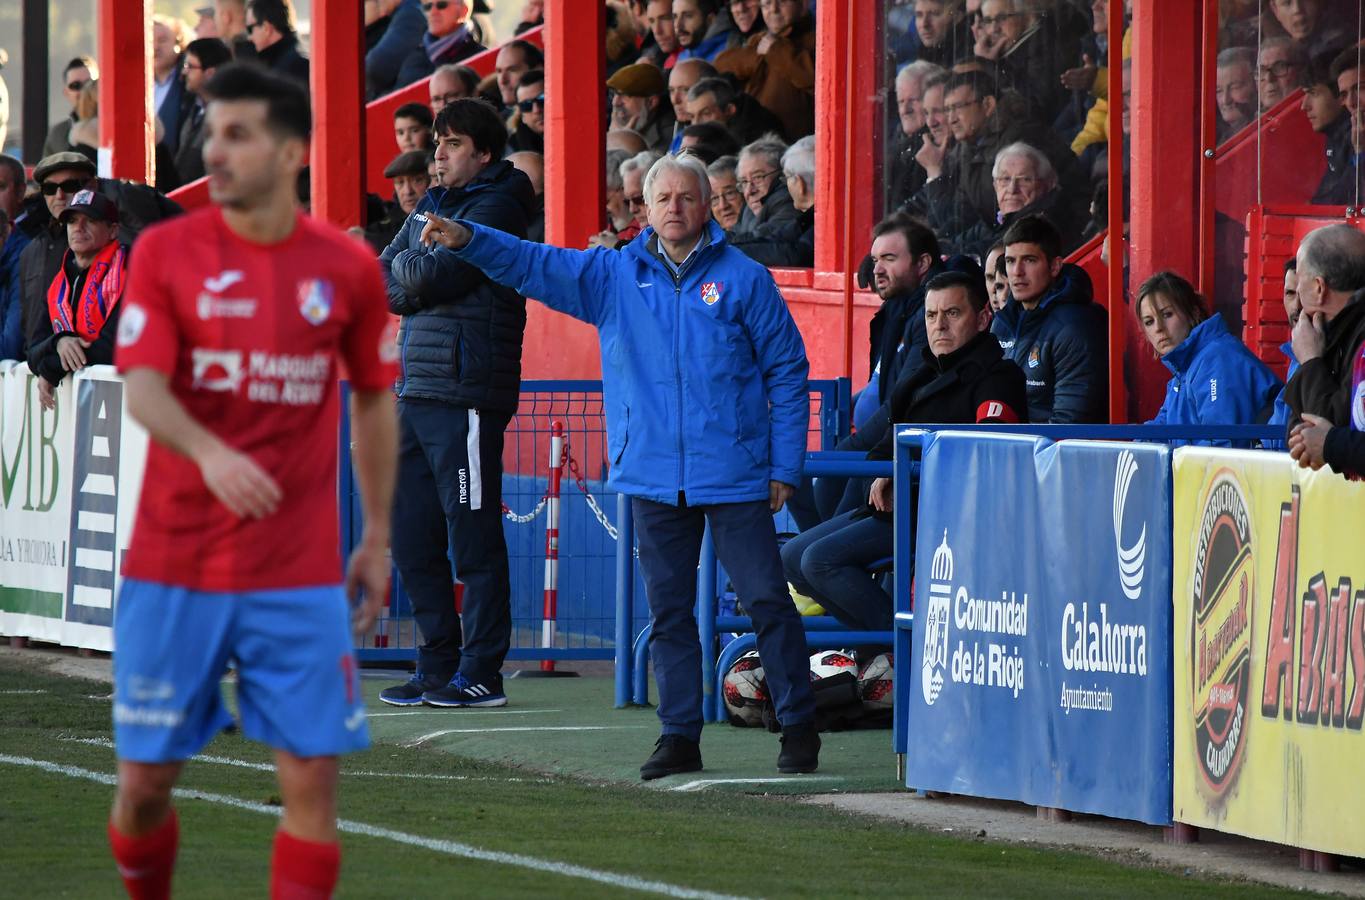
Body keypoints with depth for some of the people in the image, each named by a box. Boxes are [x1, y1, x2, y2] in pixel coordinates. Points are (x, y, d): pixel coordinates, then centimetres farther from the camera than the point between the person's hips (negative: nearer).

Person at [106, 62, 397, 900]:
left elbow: (374, 400, 13)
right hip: (173, 568, 0)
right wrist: (209, 454, -32)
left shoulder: (347, 267, 1)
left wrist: (378, 536, 12)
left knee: (313, 777, -7)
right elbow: (142, 386, -12)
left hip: (300, 576, 0)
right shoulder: (165, 251, -2)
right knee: (146, 781, 2)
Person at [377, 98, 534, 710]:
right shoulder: (431, 206, 19)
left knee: (474, 539, -6)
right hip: (416, 392, 9)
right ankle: (439, 666, 16)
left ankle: (481, 672, -3)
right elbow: (380, 285, 12)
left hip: (465, 392, -9)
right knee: (412, 540, 9)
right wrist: (414, 276, -6)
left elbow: (431, 276, -16)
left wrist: (405, 266, 4)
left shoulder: (494, 208, -6)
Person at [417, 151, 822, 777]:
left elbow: (787, 372, 3)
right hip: (653, 476, 3)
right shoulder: (613, 276, 9)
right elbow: (533, 264, 4)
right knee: (668, 609, 7)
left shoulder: (744, 280, 1)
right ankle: (680, 736, 13)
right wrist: (465, 240, -14)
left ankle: (798, 726, 5)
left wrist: (784, 467, -1)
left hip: (733, 477, -3)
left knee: (767, 600, -4)